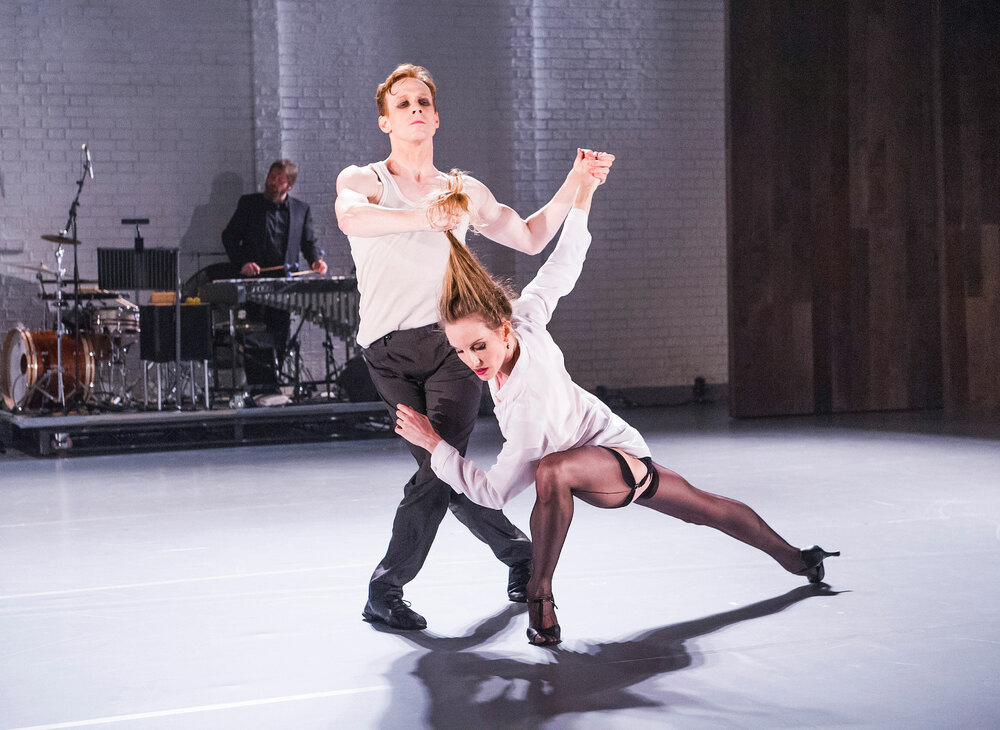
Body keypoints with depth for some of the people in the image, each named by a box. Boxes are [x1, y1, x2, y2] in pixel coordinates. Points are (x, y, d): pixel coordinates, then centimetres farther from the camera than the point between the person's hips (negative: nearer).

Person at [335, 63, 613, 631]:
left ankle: (388, 587, -5)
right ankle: (518, 550, 22)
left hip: (452, 341, 1)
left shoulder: (466, 191, 19)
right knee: (444, 473, -2)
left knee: (440, 468, -15)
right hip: (389, 353, -1)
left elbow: (530, 238, 30)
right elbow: (351, 217, -17)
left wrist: (575, 184, 20)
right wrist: (425, 217, -32)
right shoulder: (362, 180, 9)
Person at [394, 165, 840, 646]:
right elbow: (560, 270, -9)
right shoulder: (526, 322, -24)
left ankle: (540, 590, -24)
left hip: (621, 463, -9)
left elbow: (493, 491, -32)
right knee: (709, 509, 29)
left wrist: (433, 444, -27)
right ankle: (798, 561, 52)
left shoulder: (529, 406, -40)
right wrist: (582, 198, -1)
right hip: (622, 450, 9)